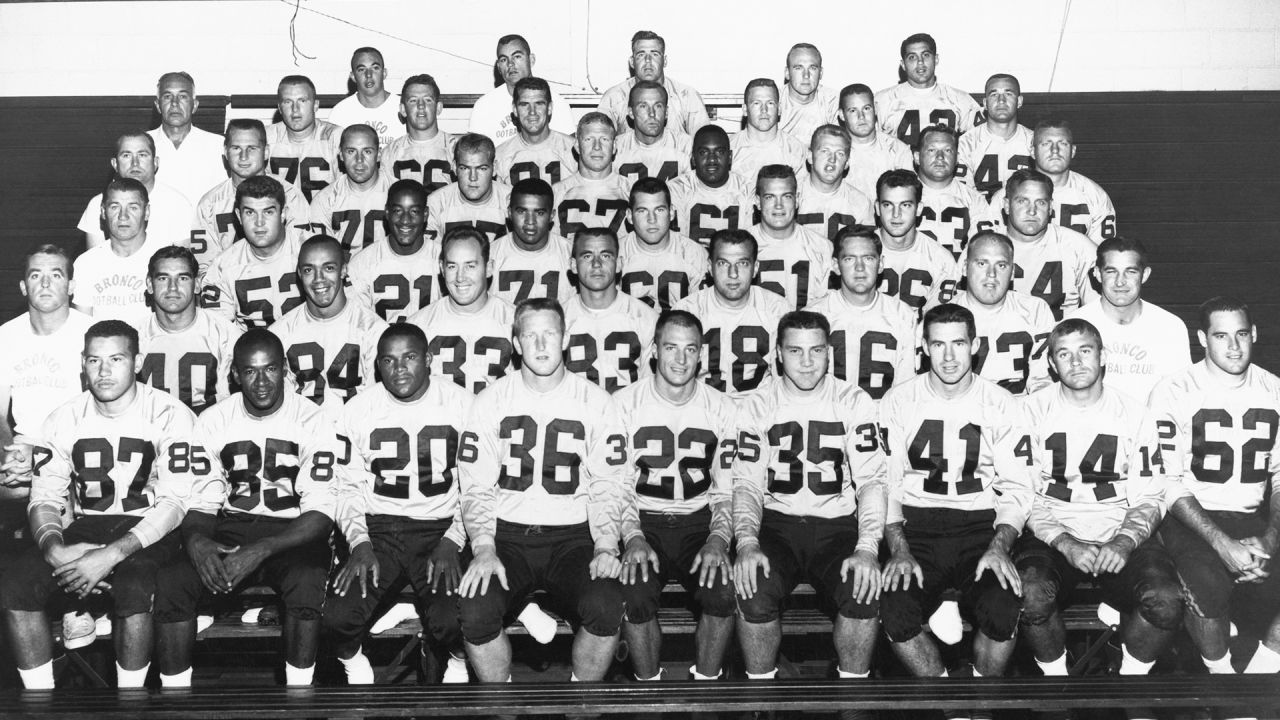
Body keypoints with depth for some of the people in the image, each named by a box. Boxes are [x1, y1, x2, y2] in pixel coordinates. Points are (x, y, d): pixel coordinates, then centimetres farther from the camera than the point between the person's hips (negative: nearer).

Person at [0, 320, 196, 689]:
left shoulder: (169, 416, -7)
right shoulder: (63, 420, 7)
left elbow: (175, 502, -13)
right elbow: (44, 497, 4)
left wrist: (112, 554, -24)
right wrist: (54, 548, -19)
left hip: (149, 533, -4)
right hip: (84, 527, 5)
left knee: (134, 592, -34)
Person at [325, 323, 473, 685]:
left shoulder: (462, 405, 0)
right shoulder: (358, 410, 4)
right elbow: (348, 486, 8)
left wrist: (452, 542, -10)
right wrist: (359, 543, -7)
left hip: (441, 529, -1)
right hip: (378, 528, 2)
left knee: (450, 622, -25)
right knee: (336, 617, -21)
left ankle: (458, 660, 13)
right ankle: (354, 663, 15)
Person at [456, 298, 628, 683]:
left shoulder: (596, 402, 6)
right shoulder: (491, 401, 6)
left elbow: (607, 486, 4)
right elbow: (476, 486, 2)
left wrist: (606, 547, -11)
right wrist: (484, 547, -14)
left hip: (573, 535, 0)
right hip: (507, 534, 0)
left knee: (606, 606, -29)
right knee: (474, 611, -28)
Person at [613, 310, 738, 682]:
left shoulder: (722, 409, 4)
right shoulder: (624, 404, -1)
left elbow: (725, 491, 4)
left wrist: (718, 540, -14)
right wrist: (633, 538, -18)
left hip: (699, 522, 1)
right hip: (643, 522, -1)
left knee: (723, 592, -27)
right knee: (635, 595, -29)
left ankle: (706, 682, -3)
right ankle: (649, 685, -5)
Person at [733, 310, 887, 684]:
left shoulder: (854, 402, 3)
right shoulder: (757, 404, 3)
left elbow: (871, 480, -4)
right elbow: (747, 483, -1)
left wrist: (867, 548, -20)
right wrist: (747, 543, -20)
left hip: (837, 524, 0)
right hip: (777, 523, 0)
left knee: (865, 594, -28)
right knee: (753, 594, -29)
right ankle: (760, 684, -4)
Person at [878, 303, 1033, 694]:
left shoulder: (999, 404, 6)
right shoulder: (897, 402, 5)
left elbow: (1017, 489, 4)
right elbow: (886, 484, 2)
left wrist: (999, 547, -14)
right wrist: (899, 551, -13)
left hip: (982, 526, 0)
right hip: (916, 527, 0)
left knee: (1003, 610, -29)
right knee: (893, 610, -28)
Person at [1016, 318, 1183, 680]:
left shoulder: (1133, 415, 7)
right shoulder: (1033, 410, 2)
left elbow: (1148, 499, 6)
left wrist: (1123, 543, -15)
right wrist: (1066, 545, -17)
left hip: (1120, 532, 2)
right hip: (1051, 534, -1)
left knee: (1166, 601, -27)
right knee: (1031, 596, -33)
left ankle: (1130, 675, 1)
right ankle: (1056, 676, -4)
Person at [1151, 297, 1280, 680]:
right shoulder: (1174, 393, -5)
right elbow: (1169, 484, -9)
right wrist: (1222, 544, -20)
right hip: (1190, 517, -4)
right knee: (1211, 586, -32)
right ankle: (1220, 672, -4)